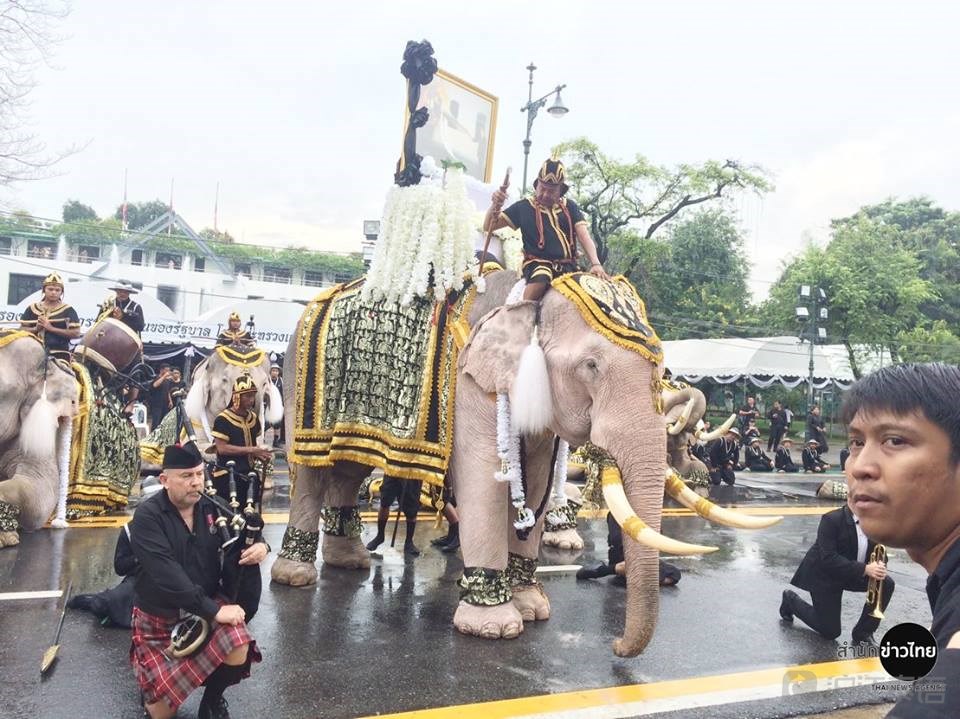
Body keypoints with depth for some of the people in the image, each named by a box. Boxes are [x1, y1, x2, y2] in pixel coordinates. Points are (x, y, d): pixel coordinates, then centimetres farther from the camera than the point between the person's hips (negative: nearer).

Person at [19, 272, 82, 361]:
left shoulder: (68, 311, 3)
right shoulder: (32, 309, 13)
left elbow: (76, 333, -7)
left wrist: (51, 328, -13)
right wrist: (36, 329, -9)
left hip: (60, 353, -3)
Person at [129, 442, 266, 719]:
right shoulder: (147, 517, -18)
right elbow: (167, 576, -27)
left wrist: (260, 546, -18)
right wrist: (214, 611, -31)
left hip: (209, 604, 3)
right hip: (160, 616, -2)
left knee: (238, 655, -26)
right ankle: (153, 677, 31)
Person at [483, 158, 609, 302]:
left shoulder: (570, 207, 15)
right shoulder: (524, 206, 8)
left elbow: (584, 236, 6)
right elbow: (488, 227, 8)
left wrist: (596, 263, -13)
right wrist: (495, 205, -14)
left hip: (568, 265, 3)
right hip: (538, 263, -3)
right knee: (540, 279, -37)